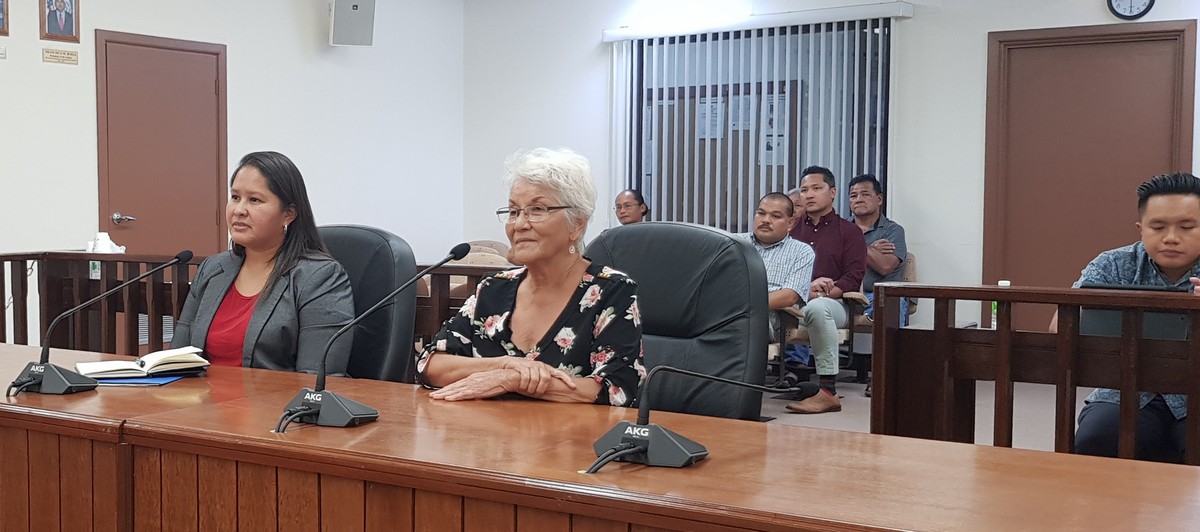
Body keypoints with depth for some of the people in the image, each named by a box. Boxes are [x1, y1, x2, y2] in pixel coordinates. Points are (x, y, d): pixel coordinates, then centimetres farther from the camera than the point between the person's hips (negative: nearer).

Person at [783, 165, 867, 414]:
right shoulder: (792, 228, 22)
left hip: (832, 303, -3)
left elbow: (853, 278, 0)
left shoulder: (849, 231, 13)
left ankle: (828, 390, -37)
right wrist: (805, 288, -11)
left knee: (816, 307, -40)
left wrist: (820, 293, -16)